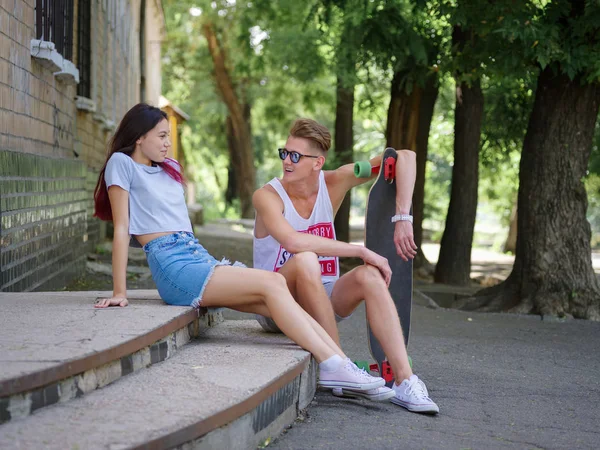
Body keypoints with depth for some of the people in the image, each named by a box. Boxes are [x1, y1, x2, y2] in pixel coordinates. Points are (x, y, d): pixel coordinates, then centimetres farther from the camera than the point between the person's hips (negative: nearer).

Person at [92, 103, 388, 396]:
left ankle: (342, 366, -21)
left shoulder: (170, 168, 24)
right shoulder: (122, 164, 1)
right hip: (174, 266, -7)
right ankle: (332, 365, -26)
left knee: (274, 302, -13)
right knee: (272, 283, -19)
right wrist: (119, 292, -10)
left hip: (199, 258, 7)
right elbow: (121, 229, -6)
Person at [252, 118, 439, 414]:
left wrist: (402, 218, -21)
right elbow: (294, 241, -36)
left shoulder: (333, 183, -4)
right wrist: (361, 251, -33)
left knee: (369, 275, -27)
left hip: (323, 300, 4)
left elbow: (405, 157, -9)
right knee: (305, 260, -35)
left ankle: (405, 381, -36)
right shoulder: (267, 196, -15)